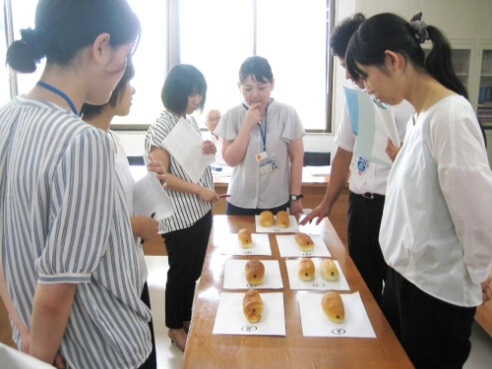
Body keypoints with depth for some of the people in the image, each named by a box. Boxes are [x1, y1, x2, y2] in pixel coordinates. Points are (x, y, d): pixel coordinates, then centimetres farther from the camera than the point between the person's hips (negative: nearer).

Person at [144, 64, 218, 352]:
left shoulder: (191, 120, 7)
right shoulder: (161, 128, -17)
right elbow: (160, 176, -18)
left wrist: (208, 151, -2)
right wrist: (199, 190, -19)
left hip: (201, 210, 8)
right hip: (179, 215, -8)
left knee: (195, 269, 17)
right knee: (180, 271, 7)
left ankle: (188, 317, 35)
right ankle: (175, 326, 26)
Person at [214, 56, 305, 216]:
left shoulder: (287, 113, -6)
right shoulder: (232, 115, -4)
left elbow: (297, 157, -2)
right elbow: (231, 159, -8)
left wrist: (295, 196, -2)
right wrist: (247, 126, -16)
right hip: (240, 202, 1)